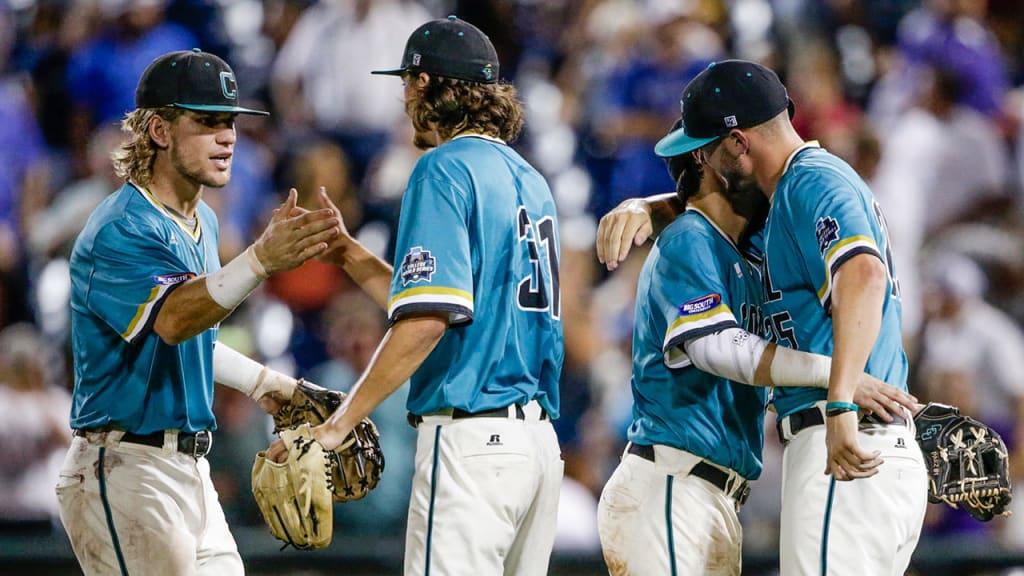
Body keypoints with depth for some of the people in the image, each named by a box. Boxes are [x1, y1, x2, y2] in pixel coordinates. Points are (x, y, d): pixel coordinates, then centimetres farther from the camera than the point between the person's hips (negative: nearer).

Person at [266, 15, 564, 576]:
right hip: (539, 439, 9)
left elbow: (427, 319, -17)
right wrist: (348, 252, 25)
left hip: (472, 439, -9)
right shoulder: (528, 180, 18)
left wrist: (338, 425, -16)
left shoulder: (445, 170, -7)